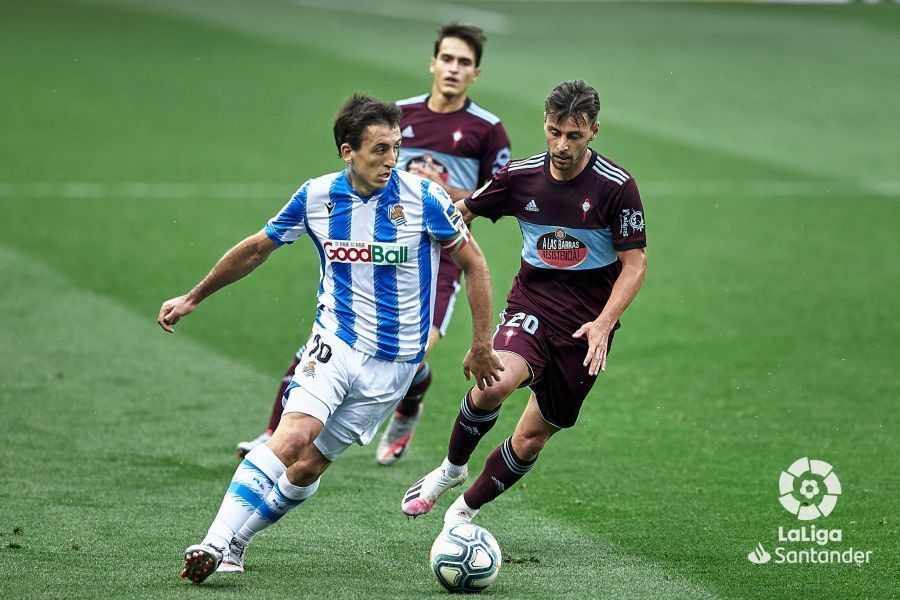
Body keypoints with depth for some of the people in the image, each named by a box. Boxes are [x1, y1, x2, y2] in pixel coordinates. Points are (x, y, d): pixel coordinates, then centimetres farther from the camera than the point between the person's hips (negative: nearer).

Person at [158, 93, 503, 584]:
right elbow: (257, 248, 13)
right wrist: (192, 298, 19)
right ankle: (217, 541, -25)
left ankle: (235, 542, 12)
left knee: (309, 466, -4)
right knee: (294, 436, -23)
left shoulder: (423, 197, -10)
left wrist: (482, 346, 2)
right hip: (335, 341, 1)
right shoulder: (315, 197, -3)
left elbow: (472, 263, 2)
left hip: (394, 360, 0)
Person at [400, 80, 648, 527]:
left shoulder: (616, 187, -13)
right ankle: (453, 467, -3)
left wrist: (604, 323, -21)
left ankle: (465, 510, 27)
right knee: (496, 383, -30)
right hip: (531, 304, 1)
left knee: (532, 438, 3)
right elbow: (460, 213, 13)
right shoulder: (522, 175, -4)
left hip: (586, 321, -1)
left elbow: (634, 264, -9)